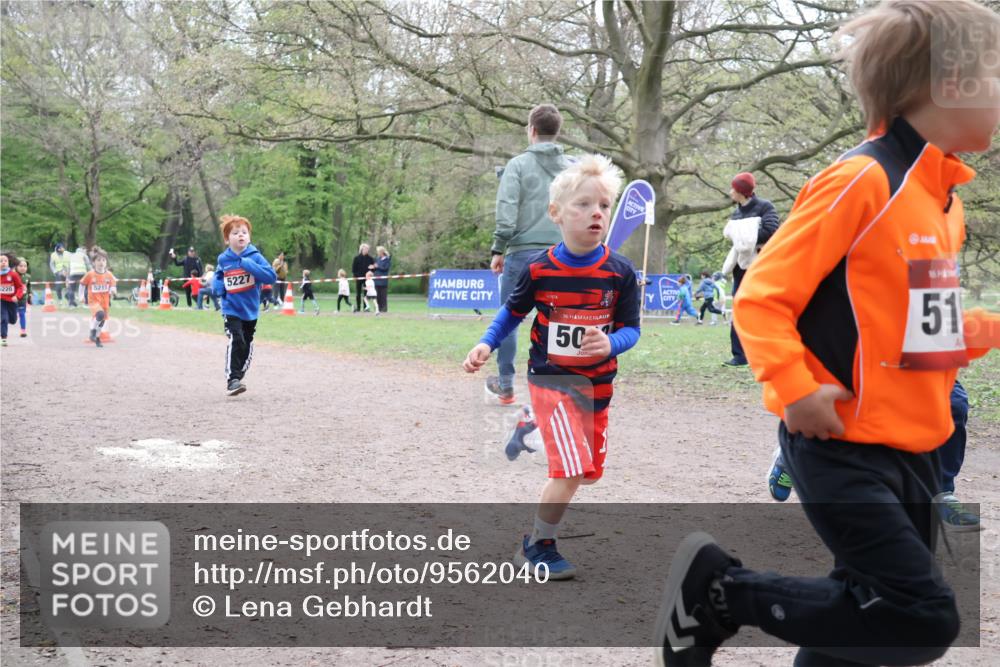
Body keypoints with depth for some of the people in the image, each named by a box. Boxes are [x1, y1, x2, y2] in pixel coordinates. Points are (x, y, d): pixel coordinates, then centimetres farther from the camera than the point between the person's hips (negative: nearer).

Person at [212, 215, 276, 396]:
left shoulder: (255, 257, -9)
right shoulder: (223, 259, -1)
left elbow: (272, 277, -19)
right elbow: (217, 277, 19)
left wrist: (248, 265, -25)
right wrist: (218, 287, -4)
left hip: (250, 309, 1)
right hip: (231, 309, -1)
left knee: (247, 345, 14)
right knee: (236, 341, -21)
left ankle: (238, 377, 33)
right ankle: (232, 379, -18)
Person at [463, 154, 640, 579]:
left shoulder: (620, 272, -8)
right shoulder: (539, 270, -10)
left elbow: (630, 329, -4)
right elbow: (513, 311, 6)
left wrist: (611, 344, -25)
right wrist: (486, 344, -7)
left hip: (597, 383, 4)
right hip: (550, 378, -4)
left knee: (588, 471, 12)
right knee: (573, 470, -15)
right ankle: (537, 547, 3)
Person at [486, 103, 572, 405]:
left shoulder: (519, 164, -2)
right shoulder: (572, 169, 9)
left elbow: (506, 211, -8)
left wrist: (498, 250, -3)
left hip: (523, 252, -3)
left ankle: (505, 385, 15)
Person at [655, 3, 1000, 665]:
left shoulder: (944, 198, 12)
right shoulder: (862, 180, -15)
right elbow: (760, 298, -17)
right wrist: (795, 389, -28)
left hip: (915, 449, 9)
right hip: (844, 447, -9)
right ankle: (716, 588, 0)